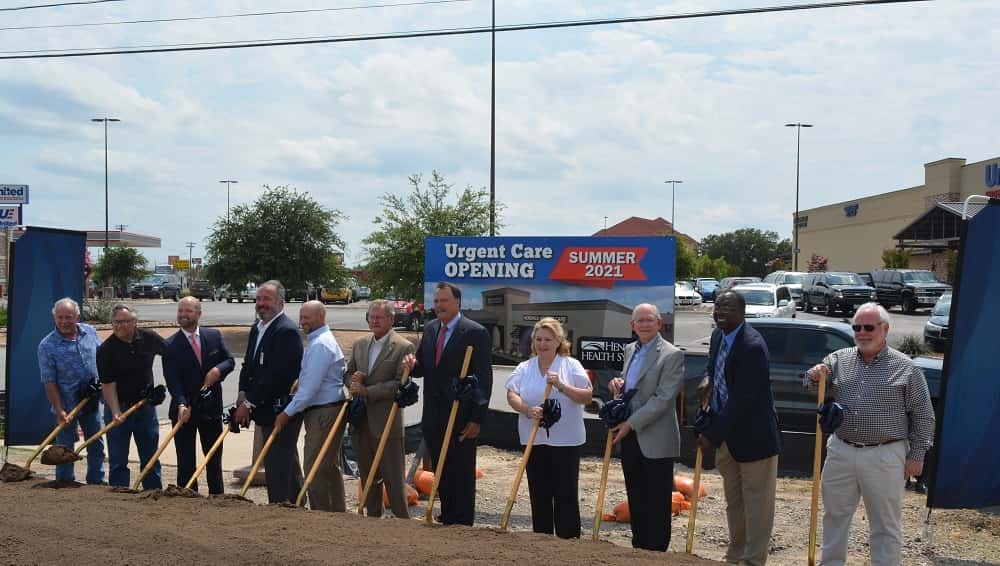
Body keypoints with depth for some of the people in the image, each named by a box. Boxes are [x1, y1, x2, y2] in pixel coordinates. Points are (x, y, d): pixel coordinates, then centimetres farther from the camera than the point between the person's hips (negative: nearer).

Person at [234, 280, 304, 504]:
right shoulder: (257, 328, 13)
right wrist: (243, 393, 0)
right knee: (289, 463, 22)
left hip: (281, 408, -10)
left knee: (276, 466, -9)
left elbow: (276, 374, -23)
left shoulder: (287, 330, -18)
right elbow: (248, 365, 17)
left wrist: (249, 403, -18)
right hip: (268, 410, 10)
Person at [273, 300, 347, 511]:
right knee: (330, 468, 17)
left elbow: (310, 386, -21)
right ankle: (338, 512, 25)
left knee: (315, 470, -7)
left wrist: (287, 413, -17)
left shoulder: (320, 345, -17)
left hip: (323, 414, -11)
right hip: (329, 411, 11)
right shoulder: (322, 340, 18)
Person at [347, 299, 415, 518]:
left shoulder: (404, 347, -7)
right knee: (368, 476, 14)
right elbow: (349, 373, 19)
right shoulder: (359, 344, 13)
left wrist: (367, 391, -17)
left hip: (387, 422, -6)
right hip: (361, 422, 6)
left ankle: (402, 521, 7)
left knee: (394, 478, -1)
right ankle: (372, 518, 25)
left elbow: (401, 384, -14)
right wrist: (354, 380, -5)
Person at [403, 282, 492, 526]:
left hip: (461, 419, -6)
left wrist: (477, 418, -15)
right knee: (441, 473, 14)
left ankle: (462, 523, 13)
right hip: (433, 418, 6)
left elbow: (484, 378, -11)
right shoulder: (430, 329, 11)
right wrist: (413, 365, -5)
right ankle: (446, 519, 25)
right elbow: (423, 369, 20)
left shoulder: (475, 333, -10)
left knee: (462, 475, 3)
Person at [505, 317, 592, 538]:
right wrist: (527, 410, -24)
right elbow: (512, 395, -5)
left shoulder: (571, 366, 0)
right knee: (539, 495, 9)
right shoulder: (524, 368, 7)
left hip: (566, 440, -3)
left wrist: (561, 386, -19)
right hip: (534, 439, 3)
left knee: (566, 495, 1)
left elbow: (587, 397, -6)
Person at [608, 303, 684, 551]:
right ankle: (638, 550, 27)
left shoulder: (672, 355, -12)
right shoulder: (630, 350, 12)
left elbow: (663, 398, -18)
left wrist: (631, 423, -19)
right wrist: (619, 385, 2)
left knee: (657, 503, 3)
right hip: (629, 436, 7)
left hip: (656, 440, -7)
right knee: (635, 501, 16)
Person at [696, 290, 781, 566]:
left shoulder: (752, 346, -24)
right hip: (726, 434, 9)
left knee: (756, 500, 4)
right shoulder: (718, 336, 3)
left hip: (752, 436, -9)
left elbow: (741, 399, -25)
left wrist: (712, 435, -21)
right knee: (733, 501, 19)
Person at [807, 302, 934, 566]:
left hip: (884, 457, -4)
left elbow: (922, 416, 0)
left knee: (885, 524, 7)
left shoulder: (905, 367, -3)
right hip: (840, 452, 4)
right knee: (834, 515, 15)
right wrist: (815, 376, -17)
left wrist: (916, 455, -3)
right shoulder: (839, 360, 5)